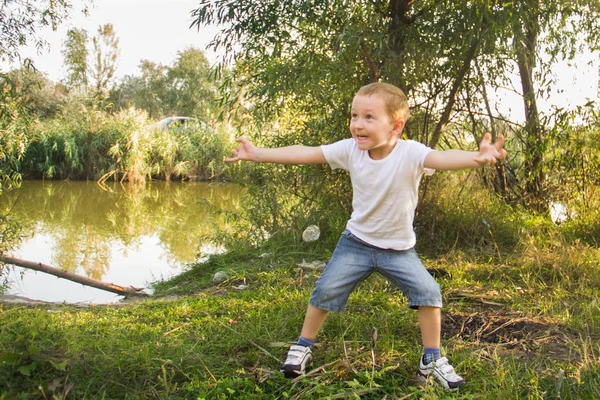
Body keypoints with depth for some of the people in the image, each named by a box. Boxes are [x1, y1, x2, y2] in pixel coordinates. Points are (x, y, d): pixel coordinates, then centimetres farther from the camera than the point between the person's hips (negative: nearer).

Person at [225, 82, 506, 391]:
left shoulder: (410, 153, -27)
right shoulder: (350, 149, -15)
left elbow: (444, 158, -46)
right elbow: (305, 153, -11)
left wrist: (477, 157, -68)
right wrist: (257, 154, -12)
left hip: (399, 248, -2)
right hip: (357, 241, 2)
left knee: (428, 291, -13)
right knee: (326, 289, -4)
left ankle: (432, 360, 9)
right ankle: (303, 347, 21)